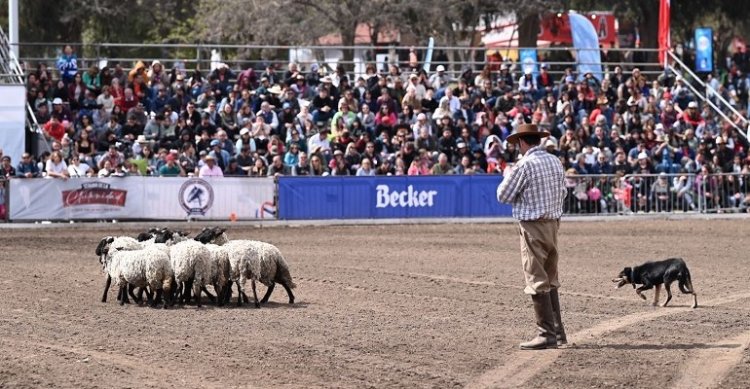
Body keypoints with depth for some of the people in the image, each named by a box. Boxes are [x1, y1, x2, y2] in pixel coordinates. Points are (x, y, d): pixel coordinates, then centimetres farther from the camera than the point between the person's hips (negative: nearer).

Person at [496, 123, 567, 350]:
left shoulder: (524, 166, -15)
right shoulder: (555, 162, 7)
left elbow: (503, 196, -7)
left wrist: (508, 176, 11)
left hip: (533, 226, -8)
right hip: (553, 222, 8)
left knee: (537, 281, -5)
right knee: (550, 280, 17)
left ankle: (547, 334, -7)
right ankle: (558, 331, 20)